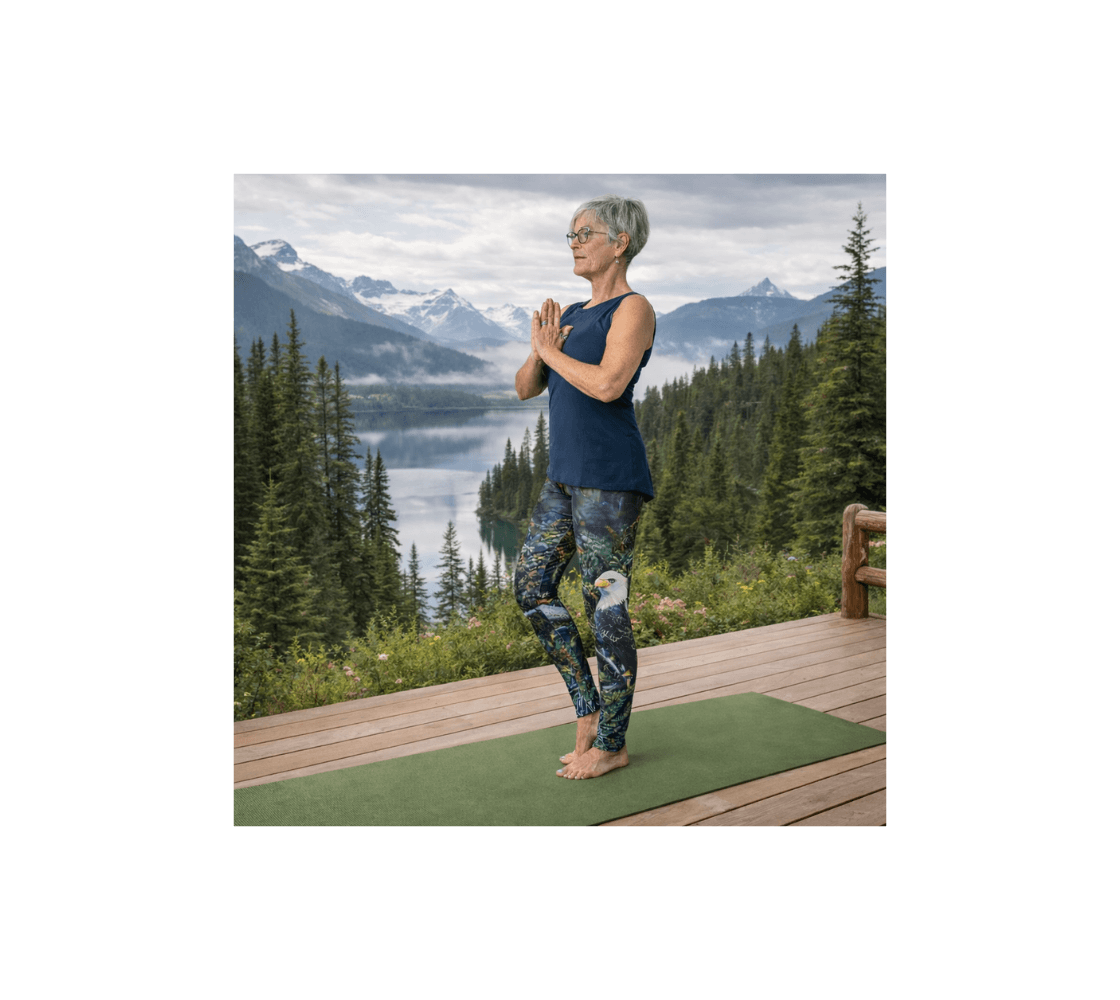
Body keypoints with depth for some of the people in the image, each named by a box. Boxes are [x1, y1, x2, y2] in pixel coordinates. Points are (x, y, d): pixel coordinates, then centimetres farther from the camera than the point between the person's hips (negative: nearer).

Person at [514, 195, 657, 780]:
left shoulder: (633, 309, -8)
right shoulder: (572, 315, 17)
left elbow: (609, 385, -25)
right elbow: (525, 388, 14)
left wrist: (552, 351, -10)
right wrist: (541, 351, -6)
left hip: (610, 479, -9)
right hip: (565, 476, 9)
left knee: (605, 608, -1)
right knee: (532, 588, 9)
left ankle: (611, 744, 13)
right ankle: (588, 710, 21)